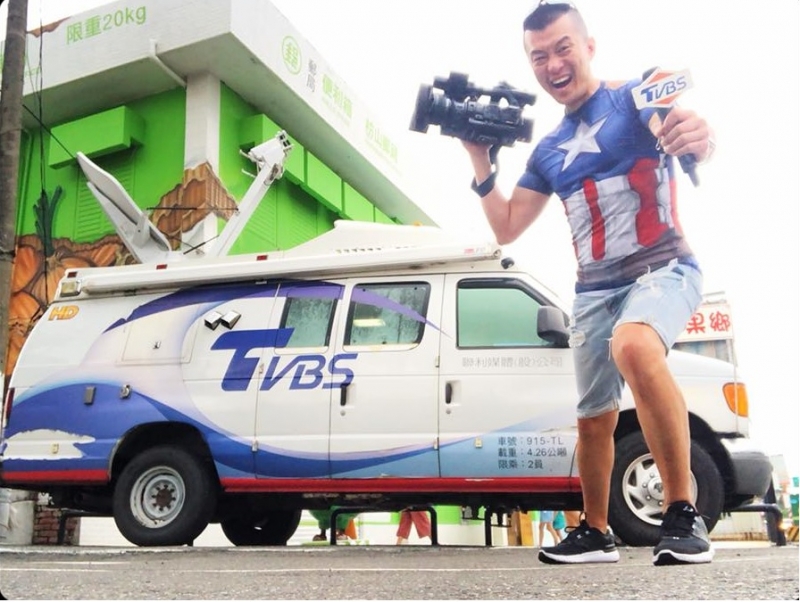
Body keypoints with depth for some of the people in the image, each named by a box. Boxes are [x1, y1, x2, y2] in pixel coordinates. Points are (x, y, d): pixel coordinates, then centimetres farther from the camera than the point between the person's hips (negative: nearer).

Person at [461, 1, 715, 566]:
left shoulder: (634, 96, -2)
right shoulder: (548, 151, 14)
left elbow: (678, 128, -24)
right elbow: (506, 228, 17)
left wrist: (698, 136, -48)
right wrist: (481, 162, 7)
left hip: (663, 267, -6)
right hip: (593, 290, 6)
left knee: (633, 345, -37)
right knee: (594, 417, 10)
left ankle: (684, 512, -27)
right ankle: (596, 532, 30)